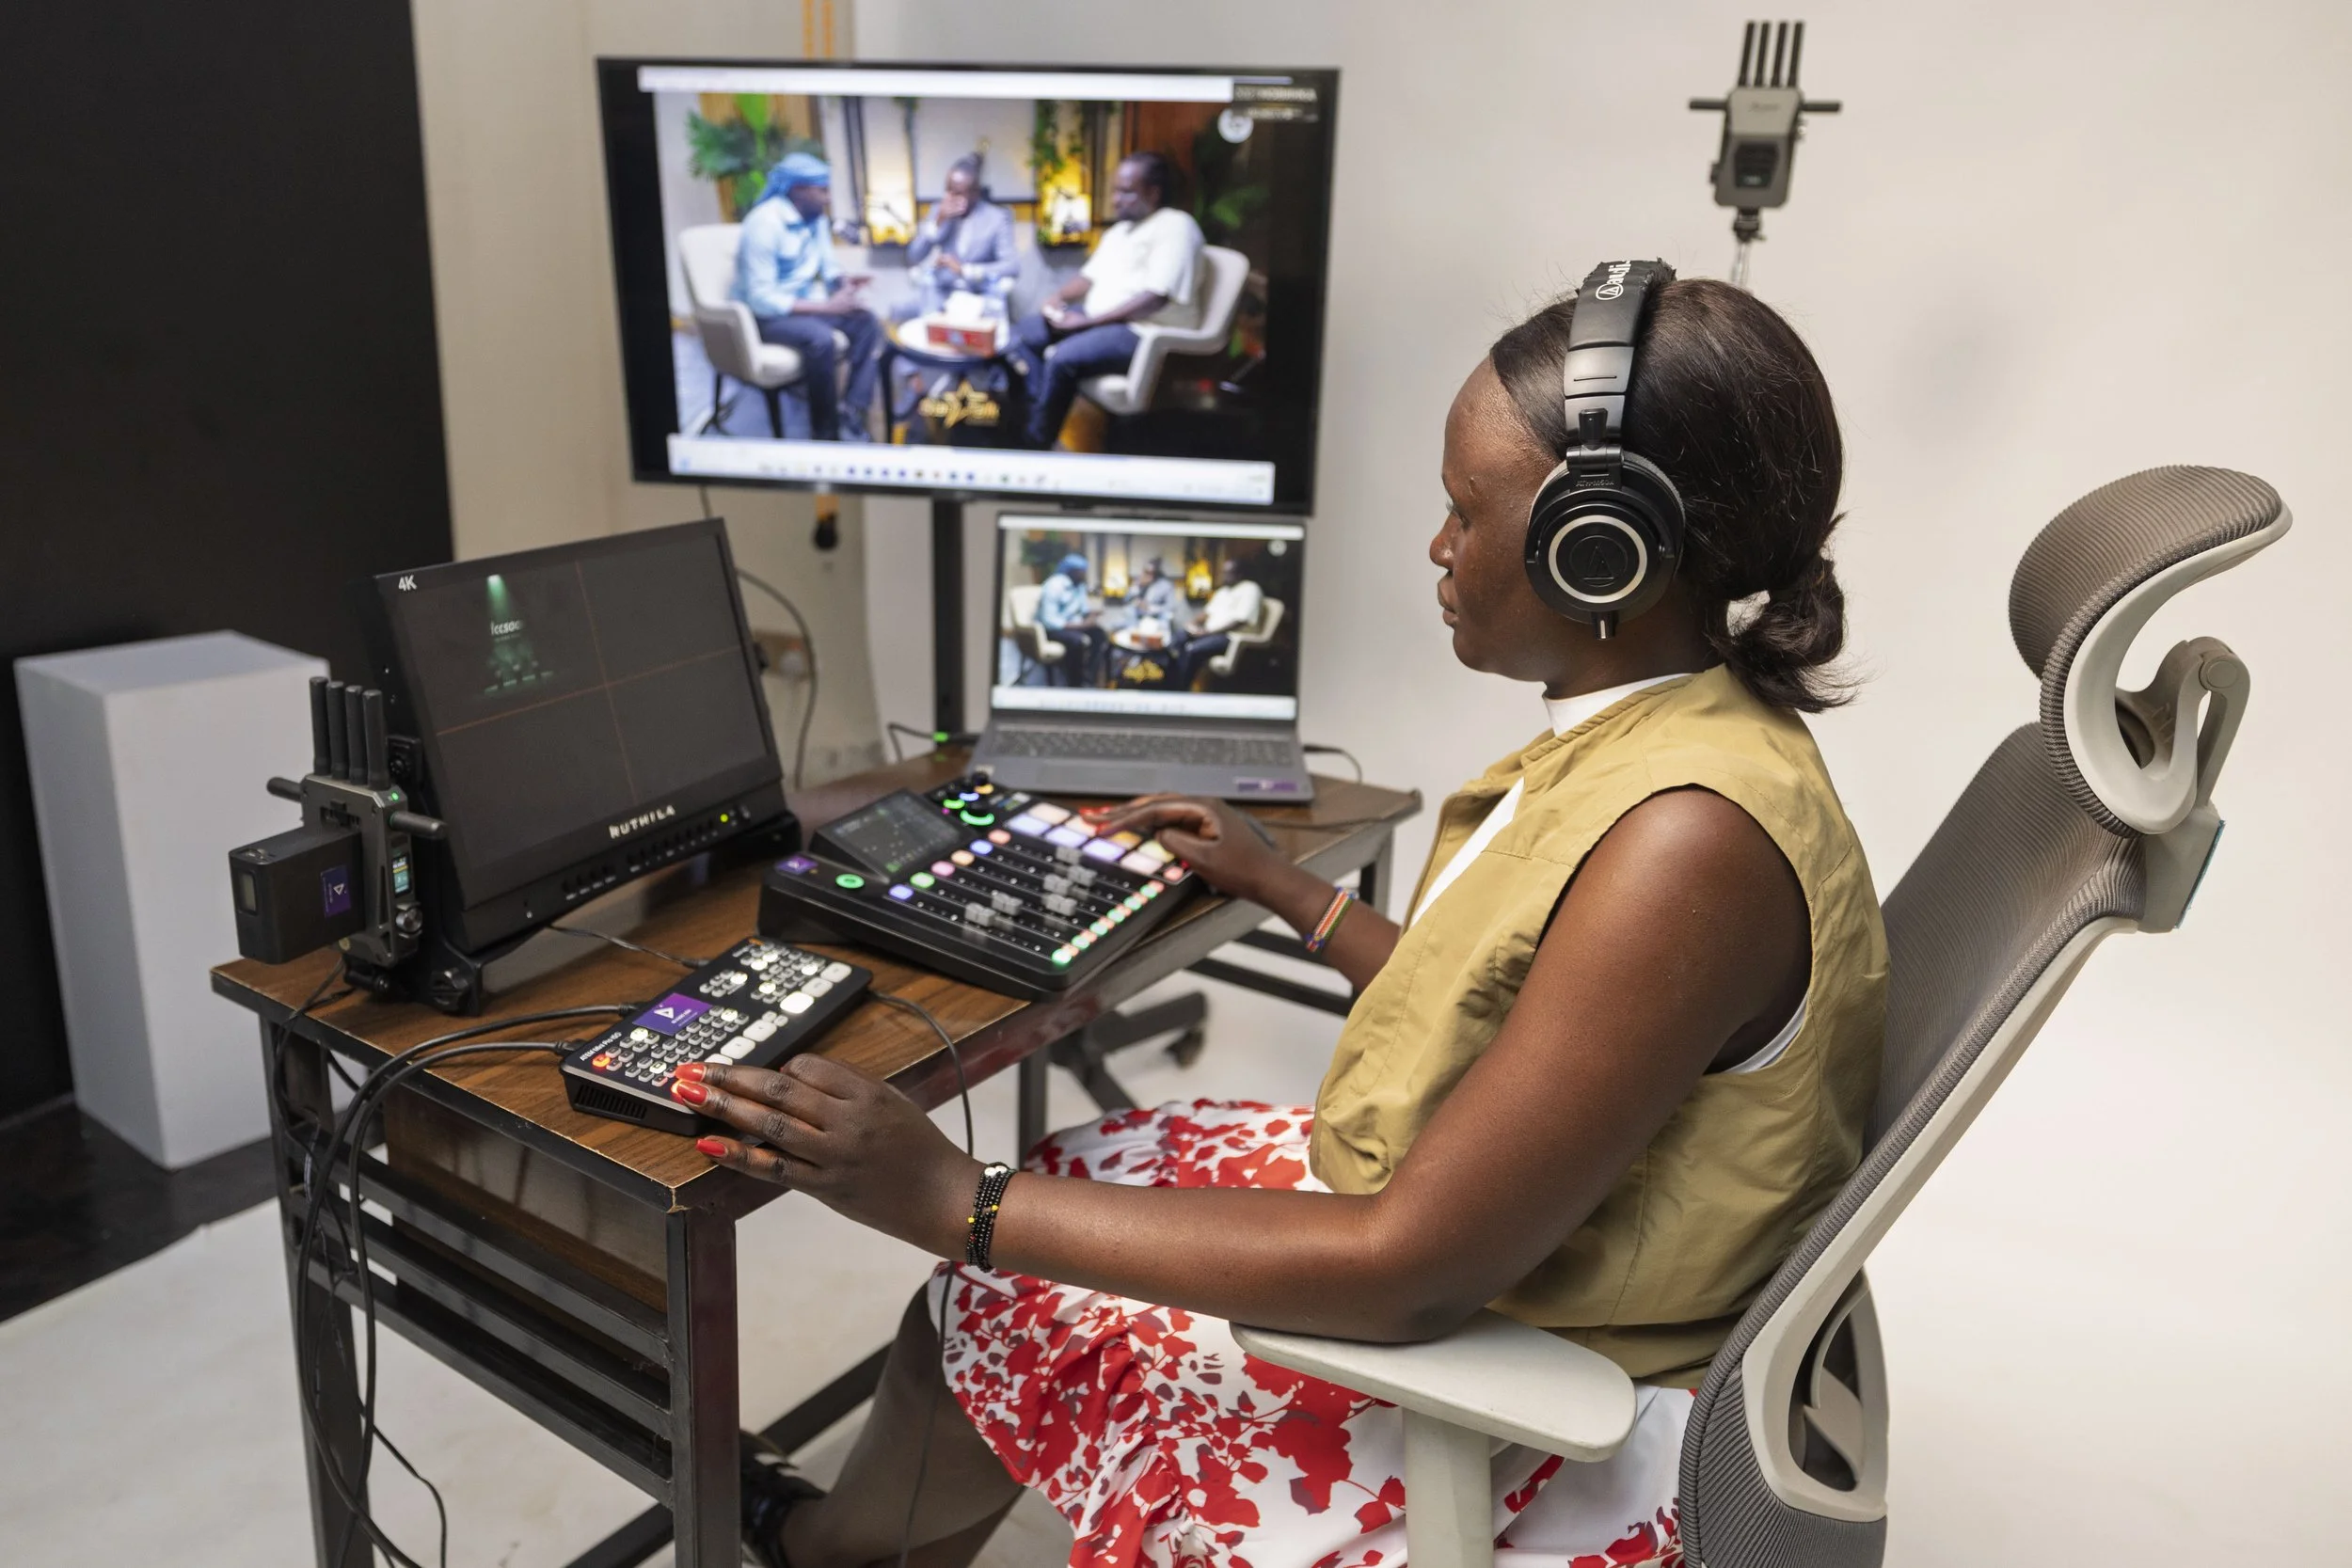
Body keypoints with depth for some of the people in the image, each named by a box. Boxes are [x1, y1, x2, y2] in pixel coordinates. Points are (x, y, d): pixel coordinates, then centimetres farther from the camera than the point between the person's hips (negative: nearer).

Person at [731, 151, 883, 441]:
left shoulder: (817, 217, 1)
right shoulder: (765, 222, -23)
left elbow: (827, 265, 14)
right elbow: (762, 299, -27)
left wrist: (844, 281, -12)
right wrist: (826, 306, -30)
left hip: (805, 301, 8)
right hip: (766, 313, -8)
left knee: (867, 322, -14)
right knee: (821, 338, -35)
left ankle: (852, 413, -18)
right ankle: (826, 430, -20)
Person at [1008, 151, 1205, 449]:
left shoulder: (1175, 226, -12)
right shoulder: (1121, 229, 18)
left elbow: (1156, 298, -22)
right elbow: (1091, 276, 25)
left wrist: (1088, 320, -21)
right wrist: (1059, 296, 1)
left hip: (1147, 332, -10)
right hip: (1099, 320, 11)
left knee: (1062, 358, -31)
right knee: (1023, 332, 4)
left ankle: (1038, 444, -15)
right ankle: (1040, 418, -8)